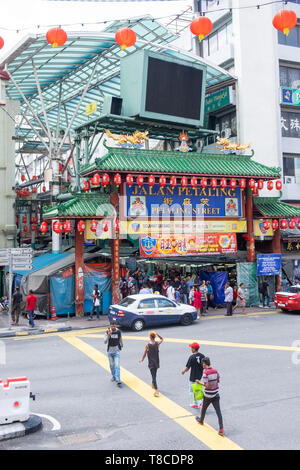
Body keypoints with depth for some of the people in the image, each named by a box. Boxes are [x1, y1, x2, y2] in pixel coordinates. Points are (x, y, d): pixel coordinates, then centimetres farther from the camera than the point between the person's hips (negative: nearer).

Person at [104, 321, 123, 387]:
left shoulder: (118, 332, -4)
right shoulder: (107, 332, -9)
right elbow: (105, 342, -19)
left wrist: (121, 345, 29)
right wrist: (108, 335, -33)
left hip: (116, 351, -1)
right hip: (110, 351, 1)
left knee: (117, 366, -10)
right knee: (111, 365, 14)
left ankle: (118, 380, -13)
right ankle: (113, 376, 37)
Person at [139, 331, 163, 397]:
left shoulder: (147, 345, -14)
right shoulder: (157, 343, -6)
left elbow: (144, 354, -6)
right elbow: (162, 339, 16)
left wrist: (142, 360, 11)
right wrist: (157, 334, 1)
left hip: (151, 363, -4)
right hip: (156, 362, 4)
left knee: (153, 376, -7)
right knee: (154, 374, 26)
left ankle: (156, 390, -16)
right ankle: (153, 384, 46)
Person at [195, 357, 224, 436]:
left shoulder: (205, 373, -20)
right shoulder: (215, 371, -1)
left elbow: (207, 385, -23)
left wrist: (200, 382, -10)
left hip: (208, 395, -4)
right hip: (216, 394, 4)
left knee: (203, 408, 22)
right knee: (218, 411, 0)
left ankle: (201, 420, 46)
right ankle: (221, 429, -7)